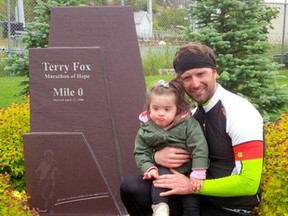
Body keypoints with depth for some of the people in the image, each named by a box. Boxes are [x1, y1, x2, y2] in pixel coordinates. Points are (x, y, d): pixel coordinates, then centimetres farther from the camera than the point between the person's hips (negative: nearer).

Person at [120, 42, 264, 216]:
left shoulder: (240, 113, -17)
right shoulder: (194, 114, 4)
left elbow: (249, 183, -22)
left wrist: (192, 185, -20)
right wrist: (157, 156, -10)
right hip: (196, 197, 6)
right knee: (131, 188, -12)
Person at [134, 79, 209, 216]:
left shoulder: (188, 123, -15)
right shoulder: (146, 129, -7)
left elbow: (199, 147, -19)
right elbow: (141, 152, -1)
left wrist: (198, 173, -24)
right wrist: (149, 168, -19)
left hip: (188, 170, -1)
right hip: (164, 168, 1)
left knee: (192, 204, -4)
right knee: (161, 175, -33)